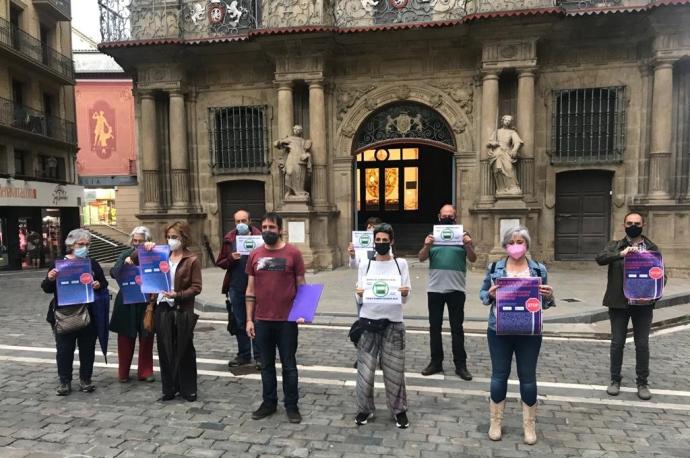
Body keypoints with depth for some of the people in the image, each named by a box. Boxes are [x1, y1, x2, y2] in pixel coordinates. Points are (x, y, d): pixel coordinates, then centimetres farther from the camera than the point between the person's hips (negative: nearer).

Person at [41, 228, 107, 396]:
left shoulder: (93, 264, 7)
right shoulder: (58, 263, 1)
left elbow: (104, 284, 10)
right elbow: (47, 289, 1)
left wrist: (99, 285, -13)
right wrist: (50, 279, -20)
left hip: (88, 314, 2)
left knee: (87, 348, 8)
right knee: (64, 349, 6)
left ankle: (85, 379, 21)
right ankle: (65, 382, 18)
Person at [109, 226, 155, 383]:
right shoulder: (126, 255, 3)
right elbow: (113, 273, -7)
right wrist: (124, 263, -23)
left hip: (146, 303, -1)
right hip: (127, 303, 1)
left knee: (146, 338, 9)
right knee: (125, 338, 9)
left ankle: (145, 371, 22)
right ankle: (123, 372, 23)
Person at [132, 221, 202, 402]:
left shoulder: (192, 260, -6)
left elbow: (196, 287, -10)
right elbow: (135, 260, 12)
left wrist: (178, 295, -23)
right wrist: (144, 249, -6)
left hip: (183, 311, -4)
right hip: (163, 310, 4)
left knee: (184, 351, 7)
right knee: (165, 351, 11)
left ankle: (188, 389, 20)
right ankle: (169, 388, 24)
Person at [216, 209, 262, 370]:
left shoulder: (258, 236, -3)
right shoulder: (229, 238, 6)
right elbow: (220, 262, 8)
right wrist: (231, 258, -11)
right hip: (235, 287, 4)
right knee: (239, 323, 13)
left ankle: (259, 356, 13)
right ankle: (243, 354, 27)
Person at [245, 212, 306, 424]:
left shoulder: (293, 253, -5)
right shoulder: (255, 255, 4)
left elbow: (301, 286, 0)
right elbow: (250, 289, 7)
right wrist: (249, 319, 4)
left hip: (287, 320, -3)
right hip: (262, 320, 3)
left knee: (289, 364, 8)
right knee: (266, 364, 15)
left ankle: (291, 405, 23)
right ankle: (269, 402, 31)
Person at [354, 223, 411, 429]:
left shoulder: (401, 264, 1)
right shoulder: (365, 265, 3)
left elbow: (405, 298, 1)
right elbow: (359, 299, 4)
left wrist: (405, 293, -21)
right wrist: (359, 294, -18)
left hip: (393, 323, -1)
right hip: (368, 322, 1)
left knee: (394, 370, 6)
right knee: (365, 369, 5)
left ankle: (399, 409, 24)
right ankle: (365, 408, 24)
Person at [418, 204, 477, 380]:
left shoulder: (463, 235, 2)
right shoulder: (432, 235, 4)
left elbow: (473, 259, -2)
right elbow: (421, 258, -1)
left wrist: (468, 245, -22)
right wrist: (427, 245, -22)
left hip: (456, 289, -1)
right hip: (434, 288, 2)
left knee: (457, 328, 6)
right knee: (434, 326, 9)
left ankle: (460, 364, 14)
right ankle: (436, 362, 20)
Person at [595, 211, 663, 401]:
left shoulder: (652, 248, 5)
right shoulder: (615, 246, 2)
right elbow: (600, 259, -16)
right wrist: (621, 253, -29)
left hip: (643, 303, 1)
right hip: (619, 303, -1)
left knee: (642, 344, 8)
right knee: (617, 343, 7)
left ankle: (642, 383, 23)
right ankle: (615, 380, 21)